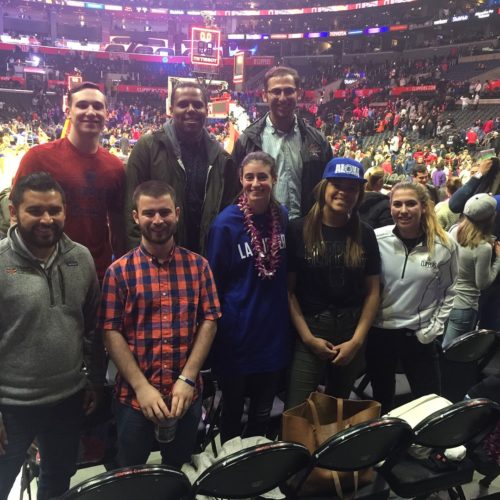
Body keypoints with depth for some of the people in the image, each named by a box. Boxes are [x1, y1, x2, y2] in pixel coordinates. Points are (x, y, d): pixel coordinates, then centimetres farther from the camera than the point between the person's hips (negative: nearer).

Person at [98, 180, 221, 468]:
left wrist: (187, 379, -11)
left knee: (178, 472, 21)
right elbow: (111, 332, -9)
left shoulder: (198, 265, 0)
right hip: (134, 395, -1)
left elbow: (209, 321, -3)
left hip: (187, 393, 2)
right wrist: (141, 386, -15)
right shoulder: (119, 271, -6)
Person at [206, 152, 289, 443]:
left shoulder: (283, 217, 0)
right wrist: (221, 325, -4)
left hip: (274, 332, 4)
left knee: (263, 413, 20)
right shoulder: (227, 222, -14)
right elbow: (214, 282, -7)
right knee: (233, 409, 17)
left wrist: (287, 317, 9)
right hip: (237, 334, -4)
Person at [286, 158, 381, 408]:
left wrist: (357, 340, -5)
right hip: (309, 333, -3)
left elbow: (372, 292, 3)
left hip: (352, 334, 3)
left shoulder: (364, 234, 3)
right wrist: (308, 337, -11)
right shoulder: (299, 230, -5)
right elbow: (289, 289, -6)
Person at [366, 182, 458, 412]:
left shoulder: (444, 246, -9)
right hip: (378, 331, 1)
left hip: (419, 335, 0)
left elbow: (448, 291, 4)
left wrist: (434, 328, -1)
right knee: (381, 398, 20)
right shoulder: (376, 239, -10)